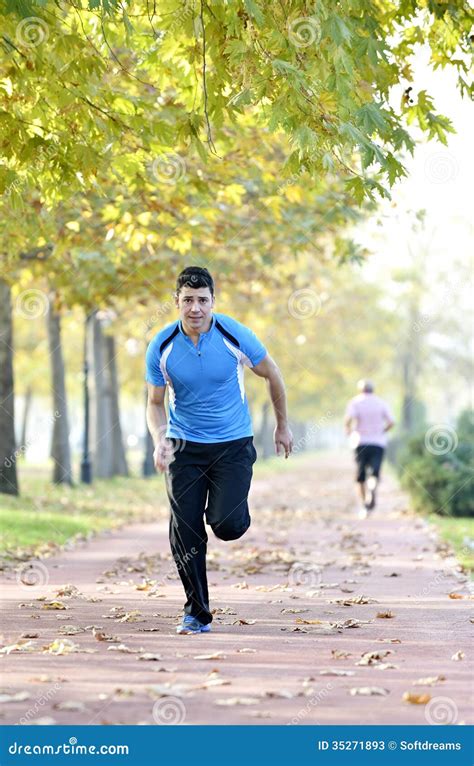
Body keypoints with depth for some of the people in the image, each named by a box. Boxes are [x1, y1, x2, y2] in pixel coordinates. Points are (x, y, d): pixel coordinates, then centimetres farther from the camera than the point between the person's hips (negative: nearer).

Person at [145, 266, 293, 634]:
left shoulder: (235, 335, -14)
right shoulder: (162, 346, -10)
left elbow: (272, 374, 3)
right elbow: (156, 402, 2)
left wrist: (283, 426, 11)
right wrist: (159, 440, -18)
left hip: (233, 444, -1)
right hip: (184, 445, 2)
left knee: (226, 525, -17)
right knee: (185, 532, -5)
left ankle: (232, 510, 22)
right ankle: (196, 613, 10)